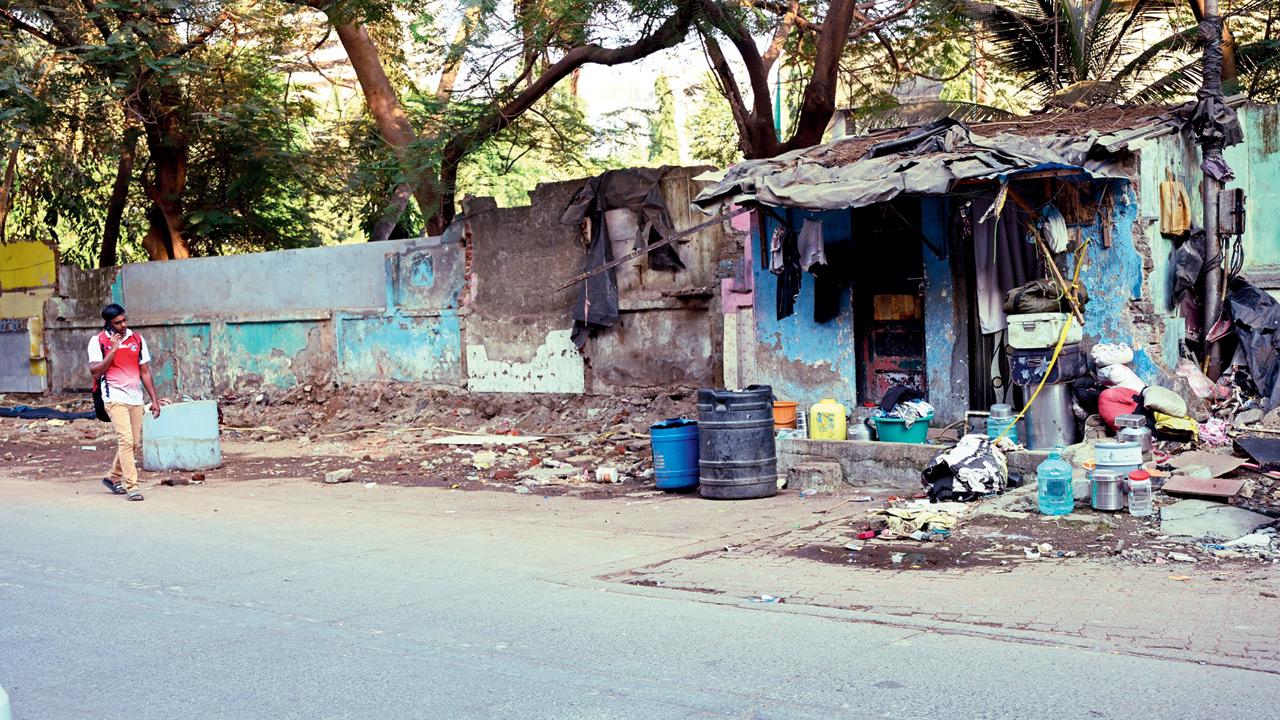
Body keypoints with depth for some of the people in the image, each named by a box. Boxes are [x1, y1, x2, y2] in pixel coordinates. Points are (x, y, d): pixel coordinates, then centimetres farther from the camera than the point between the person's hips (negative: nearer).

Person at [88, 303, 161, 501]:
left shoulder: (137, 339, 9)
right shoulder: (98, 342, -2)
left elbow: (145, 371, 13)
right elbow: (95, 372, -11)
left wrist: (155, 400, 9)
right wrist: (112, 350, -18)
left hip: (136, 399, 5)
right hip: (115, 398, -5)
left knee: (134, 443, 9)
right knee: (126, 440, -16)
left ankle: (114, 478, 30)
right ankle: (131, 487, -15)